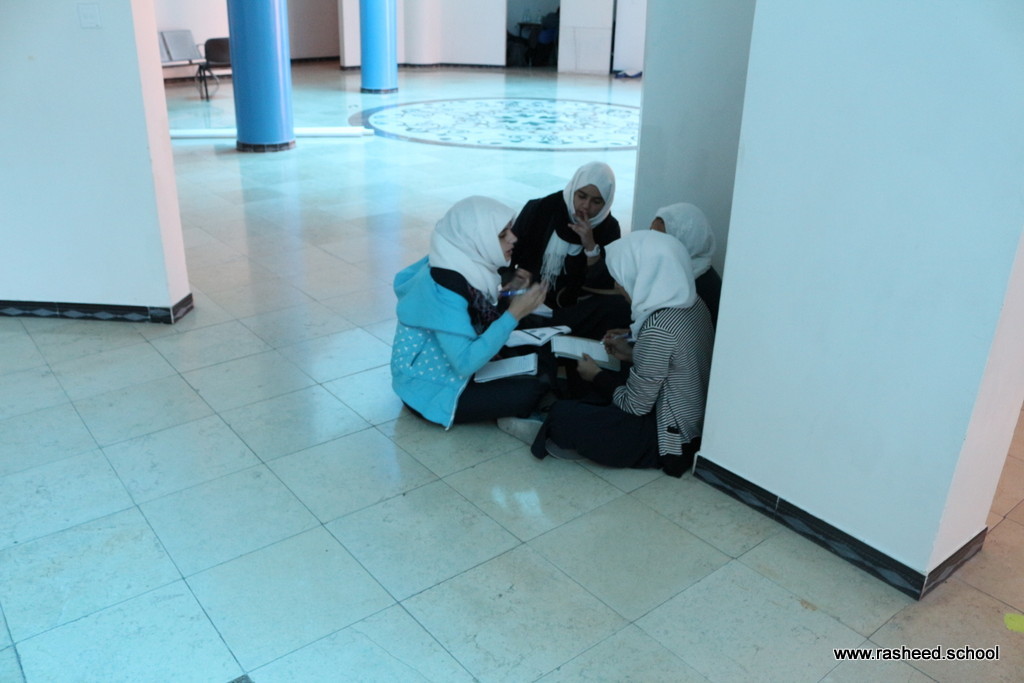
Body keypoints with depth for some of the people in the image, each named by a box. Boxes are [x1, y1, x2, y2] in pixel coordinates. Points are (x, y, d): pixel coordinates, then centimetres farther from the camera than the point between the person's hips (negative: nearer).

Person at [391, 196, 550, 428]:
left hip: (448, 369, 9)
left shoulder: (464, 264, -4)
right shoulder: (445, 285, -29)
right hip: (429, 390, -9)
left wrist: (502, 290, -4)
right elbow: (465, 363, -34)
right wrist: (514, 313, -30)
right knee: (534, 390, -19)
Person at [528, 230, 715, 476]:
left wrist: (598, 377, -5)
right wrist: (633, 355, 11)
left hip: (670, 438, -9)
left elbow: (636, 406, -19)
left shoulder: (659, 327, -27)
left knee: (562, 416, -15)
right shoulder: (693, 303, -2)